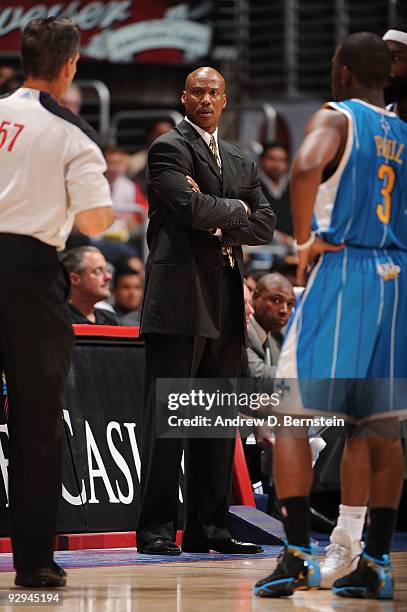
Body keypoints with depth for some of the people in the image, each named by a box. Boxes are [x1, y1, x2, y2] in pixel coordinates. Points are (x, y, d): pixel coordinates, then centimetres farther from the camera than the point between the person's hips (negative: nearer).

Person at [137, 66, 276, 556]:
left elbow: (265, 225, 10)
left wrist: (216, 218, -5)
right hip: (180, 299, -7)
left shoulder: (241, 163, 21)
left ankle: (207, 528, 11)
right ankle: (155, 529, -6)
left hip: (225, 303, 7)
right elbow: (192, 207, -16)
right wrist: (236, 209, 1)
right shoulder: (169, 148, -1)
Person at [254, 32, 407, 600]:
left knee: (291, 414, -1)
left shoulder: (335, 117, -4)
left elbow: (306, 168, -26)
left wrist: (304, 239, -14)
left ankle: (298, 555, -9)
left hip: (340, 273, -6)